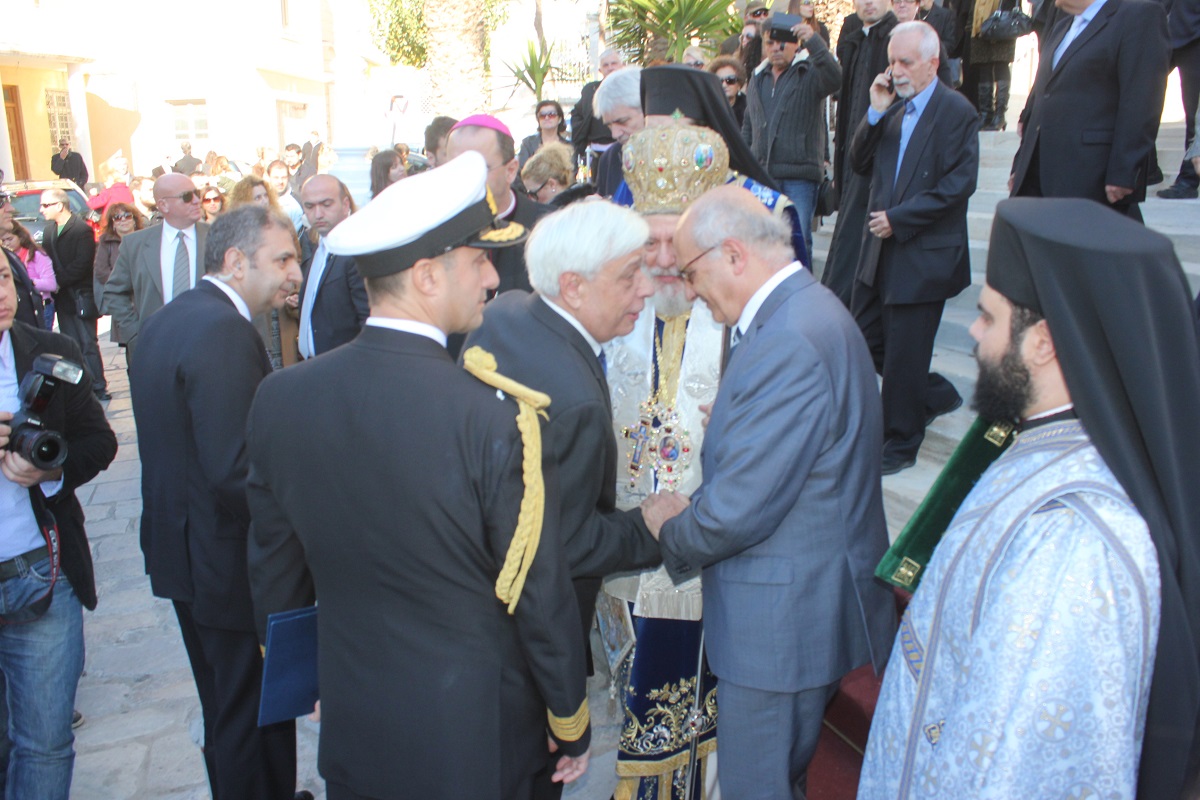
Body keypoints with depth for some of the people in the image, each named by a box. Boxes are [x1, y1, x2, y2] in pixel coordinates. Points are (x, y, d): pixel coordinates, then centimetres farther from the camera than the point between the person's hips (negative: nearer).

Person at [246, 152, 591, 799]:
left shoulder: (278, 399, -10)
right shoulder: (495, 416, -25)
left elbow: (273, 574, 2)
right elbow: (540, 595, -17)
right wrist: (572, 725, -1)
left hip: (350, 727, 4)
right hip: (473, 736, -4)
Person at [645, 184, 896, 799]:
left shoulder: (790, 344, -27)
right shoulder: (807, 308, 6)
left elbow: (738, 510, -25)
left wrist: (671, 530, -6)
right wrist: (693, 509, 3)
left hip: (784, 620, -10)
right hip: (814, 602, 10)